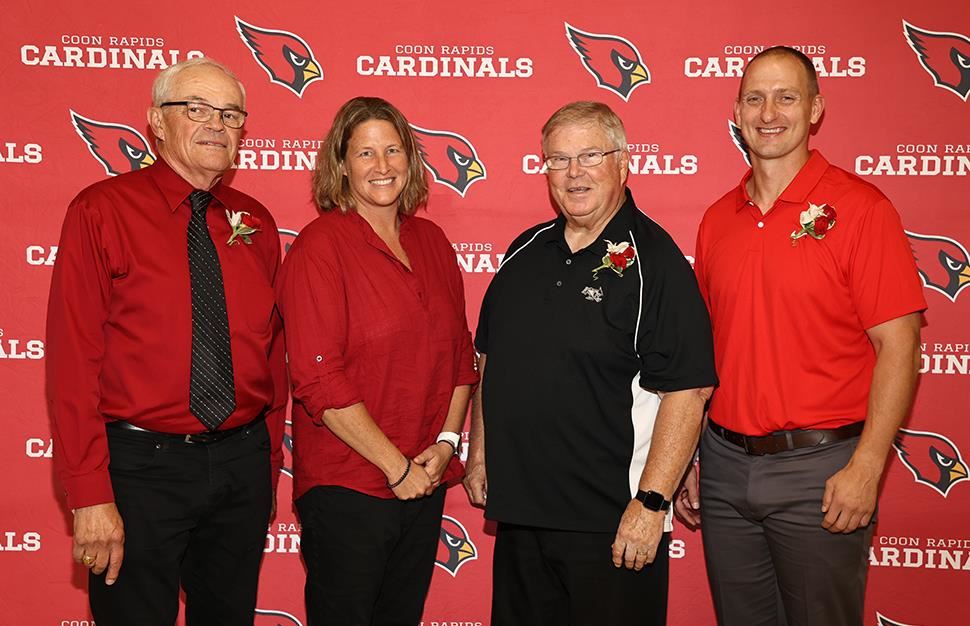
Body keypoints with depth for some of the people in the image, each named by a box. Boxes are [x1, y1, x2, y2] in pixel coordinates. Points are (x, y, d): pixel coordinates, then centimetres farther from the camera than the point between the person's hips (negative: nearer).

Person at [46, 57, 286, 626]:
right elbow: (73, 358, -11)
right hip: (142, 466, -4)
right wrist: (90, 495, -15)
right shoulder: (102, 211, -8)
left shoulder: (255, 223, 6)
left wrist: (269, 462, 10)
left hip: (243, 463, 5)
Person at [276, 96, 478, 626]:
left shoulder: (431, 241, 8)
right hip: (345, 487, -6)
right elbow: (319, 379, -17)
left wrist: (446, 442, -2)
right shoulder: (319, 247, -11)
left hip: (426, 482, 6)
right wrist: (397, 466, -14)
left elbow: (461, 353, 11)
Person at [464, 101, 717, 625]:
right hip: (517, 512, 6)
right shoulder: (526, 252, 8)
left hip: (611, 523, -6)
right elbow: (490, 360, 17)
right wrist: (479, 454, 13)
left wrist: (651, 502, -20)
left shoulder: (654, 261, -12)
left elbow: (686, 390, -17)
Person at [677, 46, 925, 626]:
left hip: (818, 470, -5)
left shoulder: (858, 207, -8)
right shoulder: (717, 219, 8)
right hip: (724, 463, 5)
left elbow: (898, 344, -10)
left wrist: (865, 468, -16)